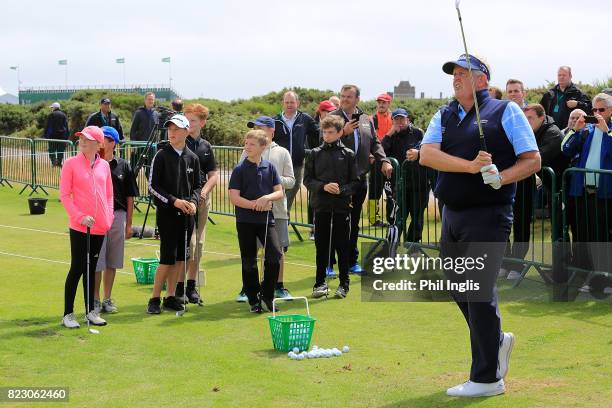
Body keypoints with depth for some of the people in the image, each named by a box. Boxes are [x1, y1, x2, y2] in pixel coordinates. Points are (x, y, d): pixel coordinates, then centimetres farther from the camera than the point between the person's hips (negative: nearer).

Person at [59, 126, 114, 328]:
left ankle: (90, 311, 20)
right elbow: (64, 194, -6)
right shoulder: (71, 164, -4)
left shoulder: (104, 165, 7)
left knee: (91, 268, 13)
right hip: (80, 226, -4)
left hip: (100, 226, 4)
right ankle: (68, 314, 6)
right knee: (77, 268, -3)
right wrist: (79, 216, -15)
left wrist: (108, 216, 3)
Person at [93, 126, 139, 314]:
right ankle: (95, 299, 11)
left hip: (118, 216, 2)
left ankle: (107, 299, 20)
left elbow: (130, 197, 8)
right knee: (96, 262, -1)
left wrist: (129, 224, 5)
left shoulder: (123, 166, 5)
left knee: (112, 262, 9)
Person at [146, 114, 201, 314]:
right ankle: (155, 299, 1)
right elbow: (153, 186, -6)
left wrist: (193, 202, -5)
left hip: (186, 214, 5)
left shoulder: (192, 158, 7)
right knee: (168, 257, -8)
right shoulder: (162, 155, -5)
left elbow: (197, 185, 15)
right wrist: (174, 201, -15)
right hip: (167, 213, -5)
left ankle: (171, 296, 16)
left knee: (180, 258, 6)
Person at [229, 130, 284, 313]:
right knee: (249, 262, 4)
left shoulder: (269, 167, 5)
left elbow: (279, 192, 5)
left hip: (266, 219, 2)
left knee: (275, 255, -9)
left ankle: (267, 294, 9)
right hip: (245, 221, -2)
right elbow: (234, 198, -10)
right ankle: (254, 300, 15)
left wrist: (266, 198, -14)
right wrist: (255, 205, -15)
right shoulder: (240, 169, -4)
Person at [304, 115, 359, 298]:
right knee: (321, 246, 6)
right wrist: (323, 186, -13)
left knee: (343, 247, 3)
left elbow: (355, 182, 3)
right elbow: (307, 179, 4)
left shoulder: (348, 154, 3)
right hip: (321, 207, 1)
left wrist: (342, 190, -15)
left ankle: (344, 284, 12)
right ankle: (320, 283, 15)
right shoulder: (315, 154, 6)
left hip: (342, 207, -1)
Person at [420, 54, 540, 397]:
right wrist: (471, 166, -18)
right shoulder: (444, 116, 13)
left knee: (479, 292, -5)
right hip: (452, 214, 6)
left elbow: (533, 160, -4)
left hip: (488, 215, -6)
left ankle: (487, 378, 5)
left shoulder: (506, 111, -1)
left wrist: (501, 177, -22)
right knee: (459, 288, 13)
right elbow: (427, 155, -5)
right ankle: (498, 340, 37)